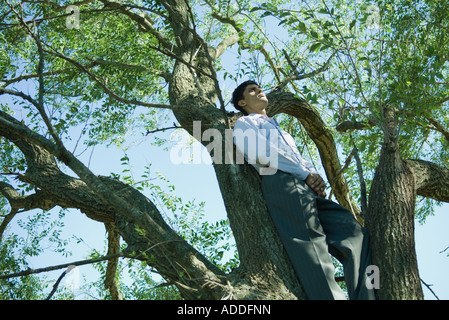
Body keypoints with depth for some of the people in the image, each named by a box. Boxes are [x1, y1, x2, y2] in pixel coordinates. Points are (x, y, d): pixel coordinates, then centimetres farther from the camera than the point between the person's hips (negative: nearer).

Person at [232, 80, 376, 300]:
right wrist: (305, 174, -6)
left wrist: (315, 177, 2)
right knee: (312, 252, -22)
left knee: (353, 232, -8)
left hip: (307, 190, 8)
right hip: (282, 185, -8)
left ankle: (364, 297, -18)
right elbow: (261, 152, -5)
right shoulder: (244, 123, 16)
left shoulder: (279, 130, 40)